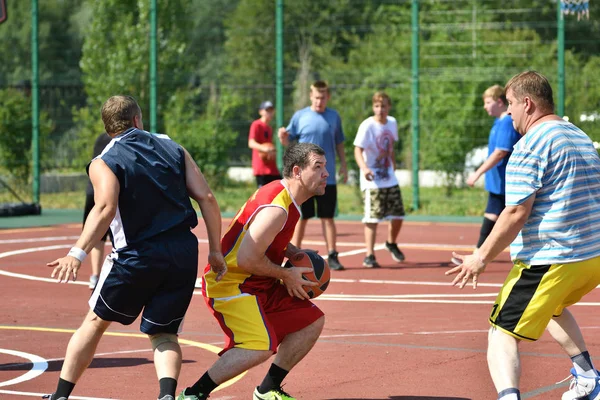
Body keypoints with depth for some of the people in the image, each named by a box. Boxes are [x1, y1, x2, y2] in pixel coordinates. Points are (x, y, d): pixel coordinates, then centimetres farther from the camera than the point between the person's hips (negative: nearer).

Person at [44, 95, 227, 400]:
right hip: (184, 254, 3)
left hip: (138, 256, -3)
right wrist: (215, 250, 9)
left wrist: (78, 254, -28)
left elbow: (105, 209, -21)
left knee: (95, 322, 16)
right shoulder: (172, 148, 10)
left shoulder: (103, 164, -2)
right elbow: (206, 198, 4)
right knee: (163, 334, 11)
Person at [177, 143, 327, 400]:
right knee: (260, 347, -26)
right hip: (229, 283, -10)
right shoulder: (277, 208, -25)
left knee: (311, 321, 11)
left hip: (257, 282, 11)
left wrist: (297, 255, 8)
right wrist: (286, 275, -14)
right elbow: (246, 259, -29)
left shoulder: (283, 194, 7)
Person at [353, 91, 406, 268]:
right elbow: (358, 150, -22)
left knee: (398, 215, 10)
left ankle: (391, 243, 37)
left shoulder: (392, 123, 5)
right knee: (372, 218, -11)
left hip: (390, 179, 6)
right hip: (372, 181, -6)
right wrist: (364, 168, -39)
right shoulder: (367, 126, -15)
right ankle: (369, 256, -8)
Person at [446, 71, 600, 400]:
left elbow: (516, 214, -19)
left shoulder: (530, 146, -13)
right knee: (553, 307, 36)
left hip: (548, 262, -9)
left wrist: (481, 259, -11)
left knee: (501, 334, -6)